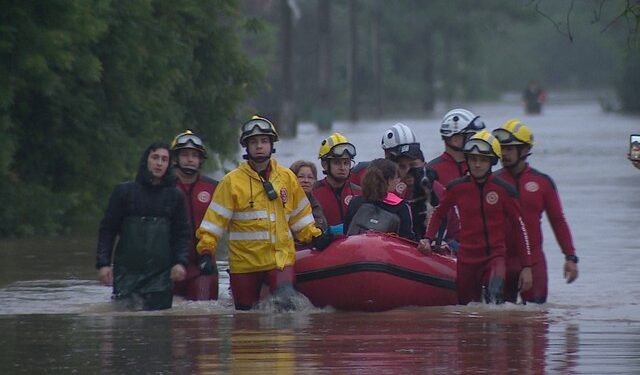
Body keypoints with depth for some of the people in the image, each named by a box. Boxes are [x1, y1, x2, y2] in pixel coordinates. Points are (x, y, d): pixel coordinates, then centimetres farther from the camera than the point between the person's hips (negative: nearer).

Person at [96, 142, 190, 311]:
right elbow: (107, 229, 7)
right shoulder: (124, 191, 6)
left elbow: (182, 233, 14)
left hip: (161, 276, 2)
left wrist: (180, 262, -2)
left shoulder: (174, 196, 12)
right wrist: (103, 263, -2)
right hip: (127, 273, -2)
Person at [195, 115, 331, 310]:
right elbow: (215, 219, -3)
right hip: (244, 263, -1)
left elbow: (300, 214, 19)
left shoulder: (287, 177, 9)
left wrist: (314, 236, 9)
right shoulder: (232, 181, -1)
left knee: (286, 304, -22)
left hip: (281, 258, 1)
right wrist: (206, 250, -11)